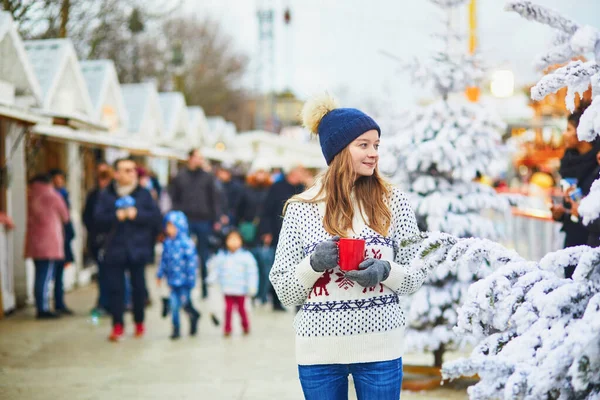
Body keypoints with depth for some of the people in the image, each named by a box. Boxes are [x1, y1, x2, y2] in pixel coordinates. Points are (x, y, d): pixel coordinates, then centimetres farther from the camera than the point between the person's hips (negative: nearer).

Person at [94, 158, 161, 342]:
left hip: (137, 250, 1)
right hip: (114, 249, -1)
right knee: (115, 288, -3)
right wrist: (116, 216, -19)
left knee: (139, 287, 7)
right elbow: (98, 219, -5)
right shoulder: (106, 195, 3)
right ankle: (117, 326, 2)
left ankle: (139, 322, 23)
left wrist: (137, 214, -14)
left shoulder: (143, 194, 5)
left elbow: (156, 216, -2)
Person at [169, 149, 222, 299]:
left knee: (203, 254, 6)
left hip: (204, 220, 1)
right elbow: (173, 198, 5)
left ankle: (205, 286, 13)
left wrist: (216, 219, -1)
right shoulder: (180, 177, 5)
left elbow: (214, 199, 5)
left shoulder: (207, 177, 6)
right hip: (185, 221, 0)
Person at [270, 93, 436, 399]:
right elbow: (285, 292, 3)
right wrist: (315, 264, -15)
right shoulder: (300, 209, 1)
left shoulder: (392, 201, 2)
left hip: (380, 348, 0)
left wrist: (386, 271, -14)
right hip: (319, 350, 0)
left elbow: (418, 274, 6)